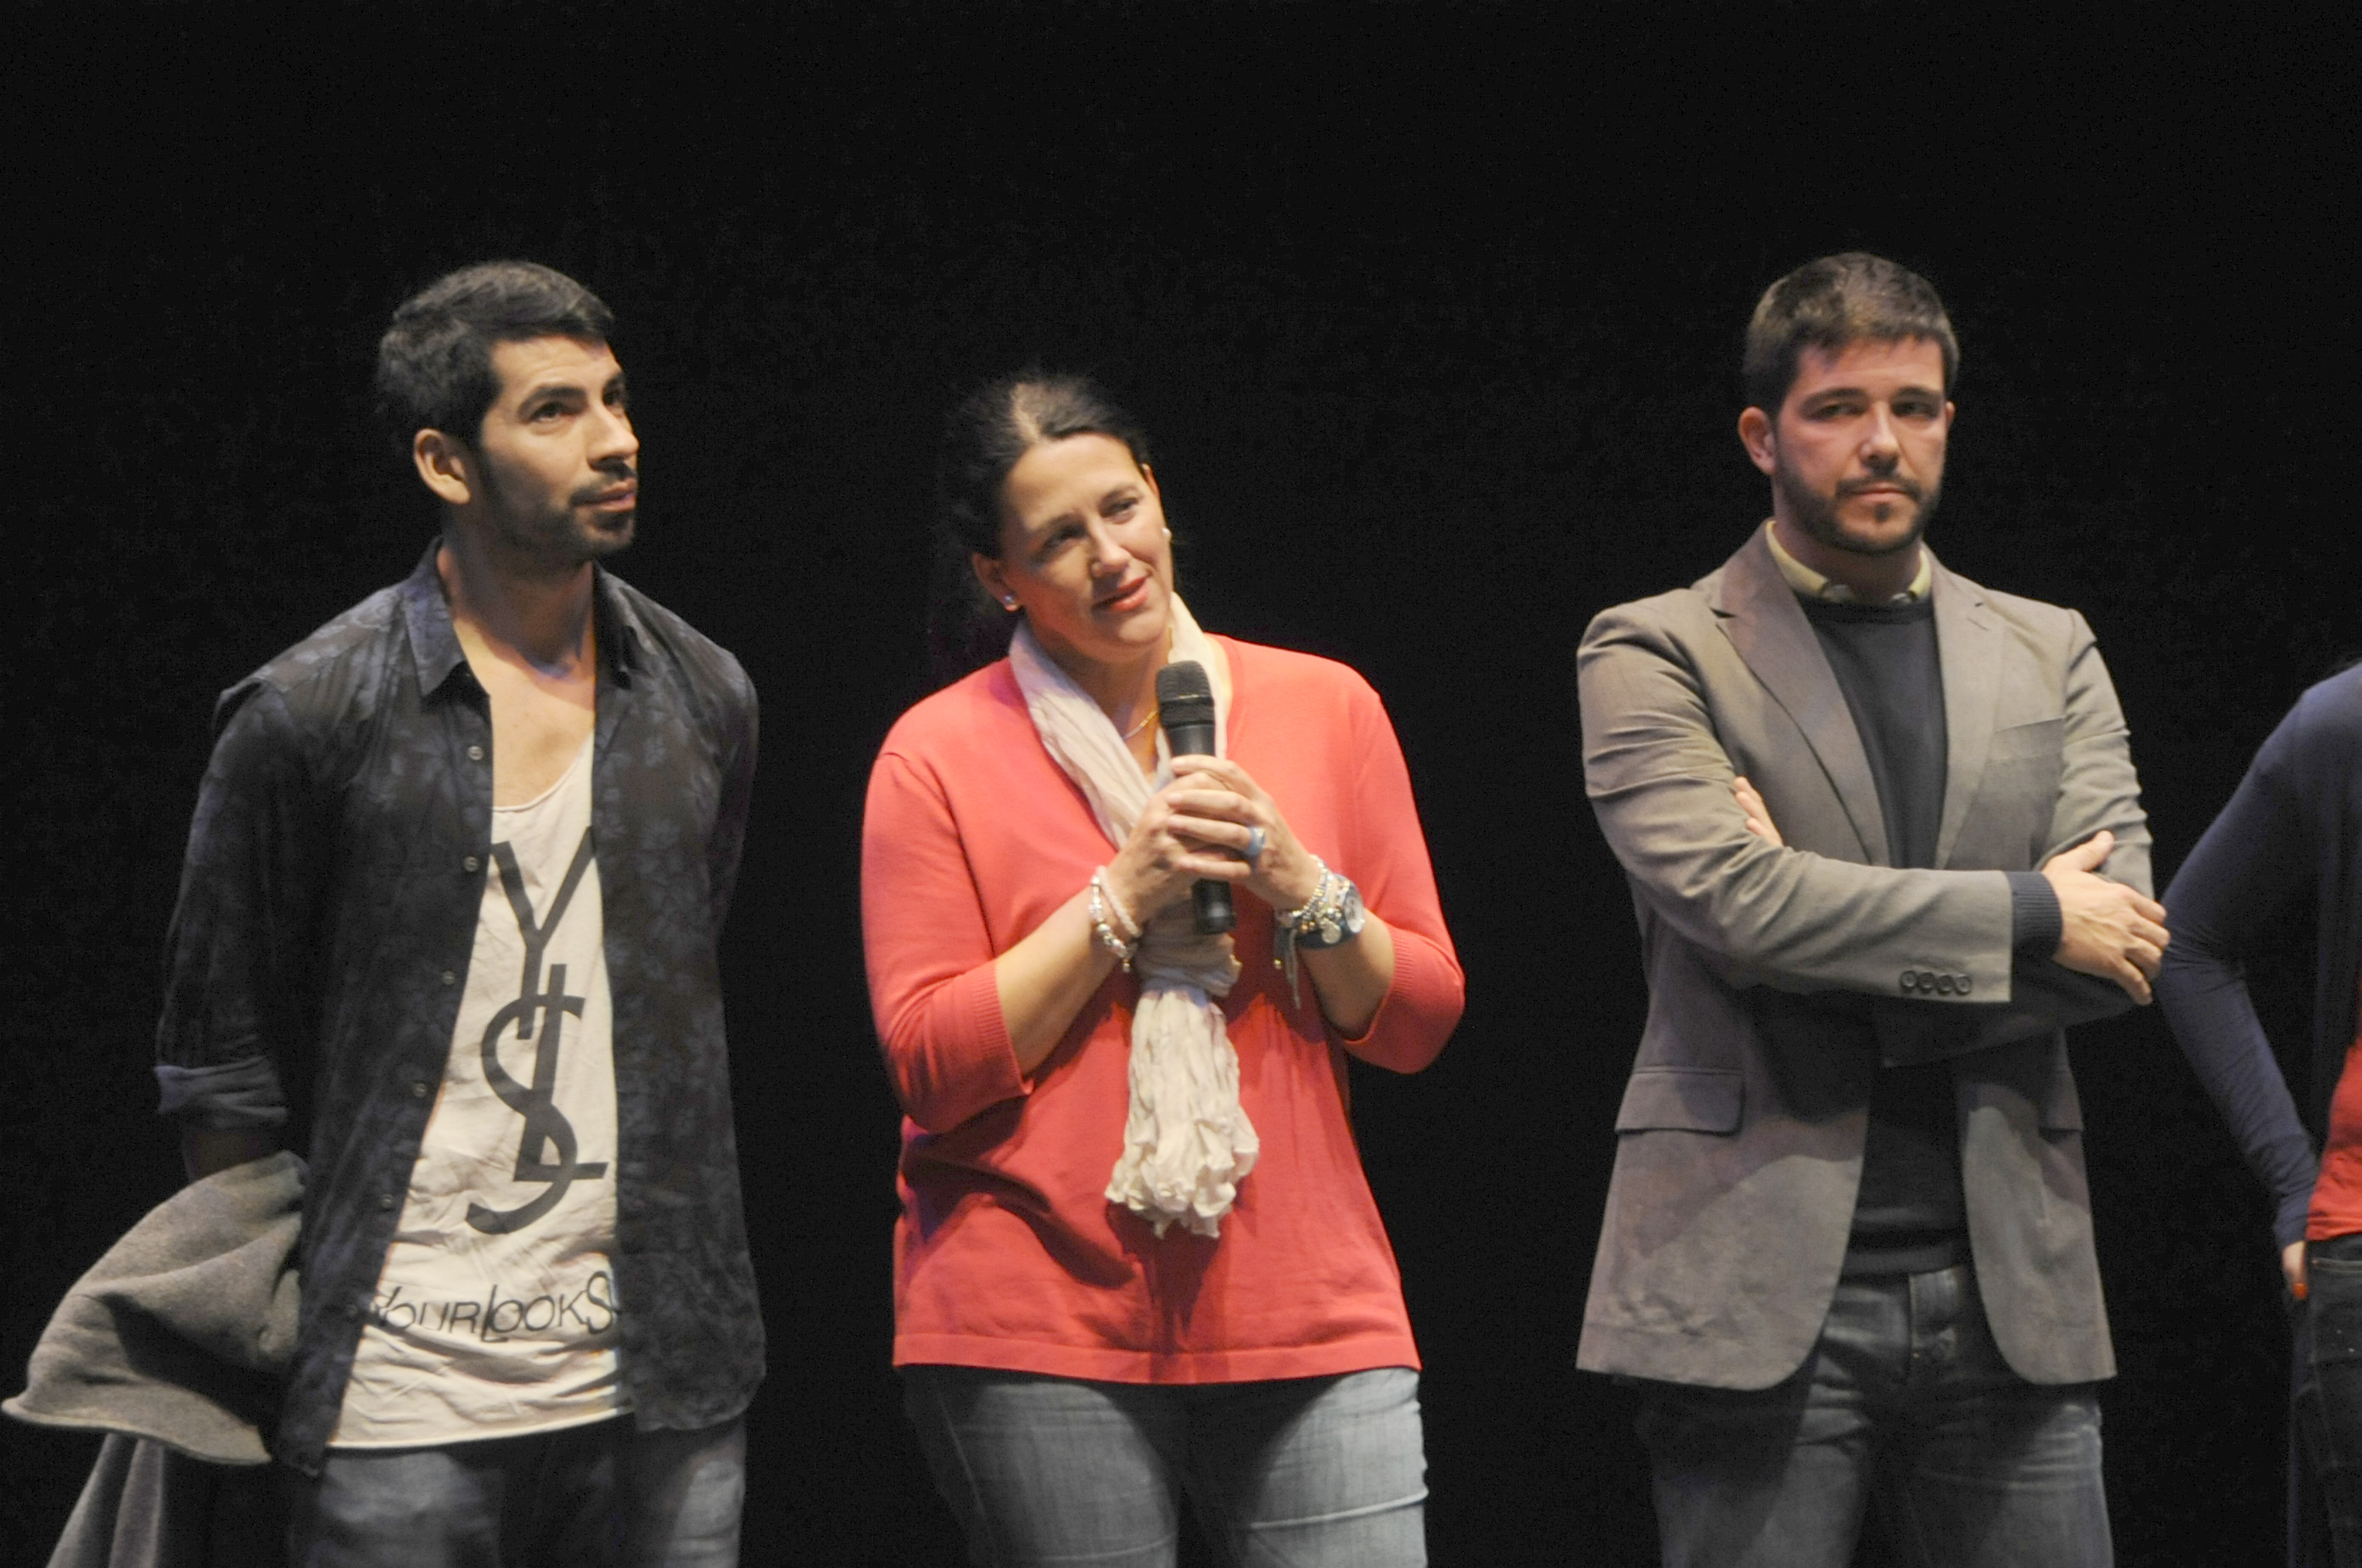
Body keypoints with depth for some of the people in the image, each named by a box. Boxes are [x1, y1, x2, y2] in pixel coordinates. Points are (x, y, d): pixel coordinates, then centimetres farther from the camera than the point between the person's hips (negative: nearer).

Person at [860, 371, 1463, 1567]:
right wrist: (1121, 902, -11)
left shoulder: (1323, 707, 9)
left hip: (1310, 1315, 2)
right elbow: (931, 1065, -6)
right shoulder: (939, 755, 1)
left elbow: (1419, 1023, 9)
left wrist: (1299, 887, -8)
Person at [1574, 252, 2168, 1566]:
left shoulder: (2050, 655, 15)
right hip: (1760, 1291, -3)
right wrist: (2030, 912, -7)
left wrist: (1834, 918, -8)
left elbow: (2120, 941, 2)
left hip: (2009, 1292, 4)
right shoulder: (1656, 655, 3)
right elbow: (1730, 902, -13)